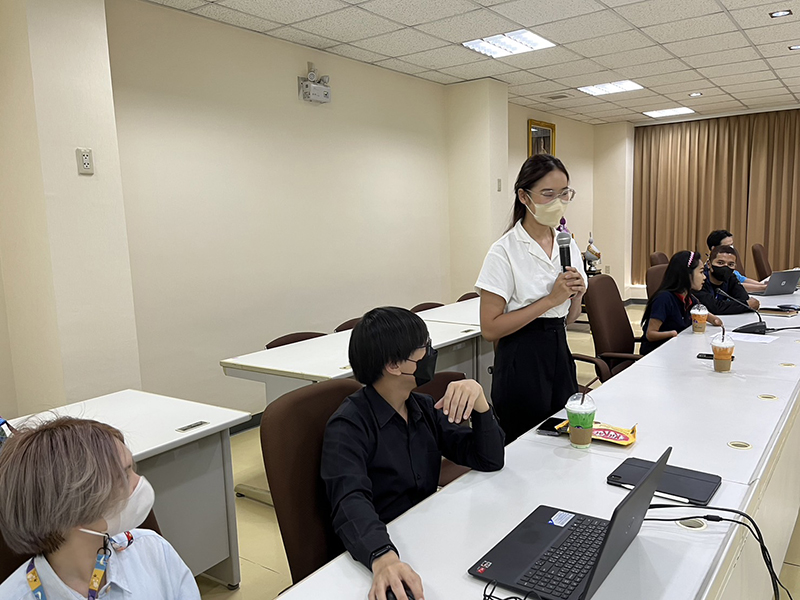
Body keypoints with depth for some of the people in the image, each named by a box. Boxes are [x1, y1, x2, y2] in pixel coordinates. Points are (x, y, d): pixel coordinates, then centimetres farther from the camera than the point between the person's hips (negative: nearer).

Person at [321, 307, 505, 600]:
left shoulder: (424, 408, 7)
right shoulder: (348, 426, -15)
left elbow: (490, 460, 3)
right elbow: (352, 504, -30)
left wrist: (478, 401, -13)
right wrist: (383, 558, -49)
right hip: (372, 557, -6)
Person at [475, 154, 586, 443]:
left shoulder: (568, 245, 7)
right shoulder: (505, 252, -14)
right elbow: (490, 328, -18)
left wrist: (576, 294, -7)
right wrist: (550, 299, -19)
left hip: (560, 355, 7)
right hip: (521, 362, -6)